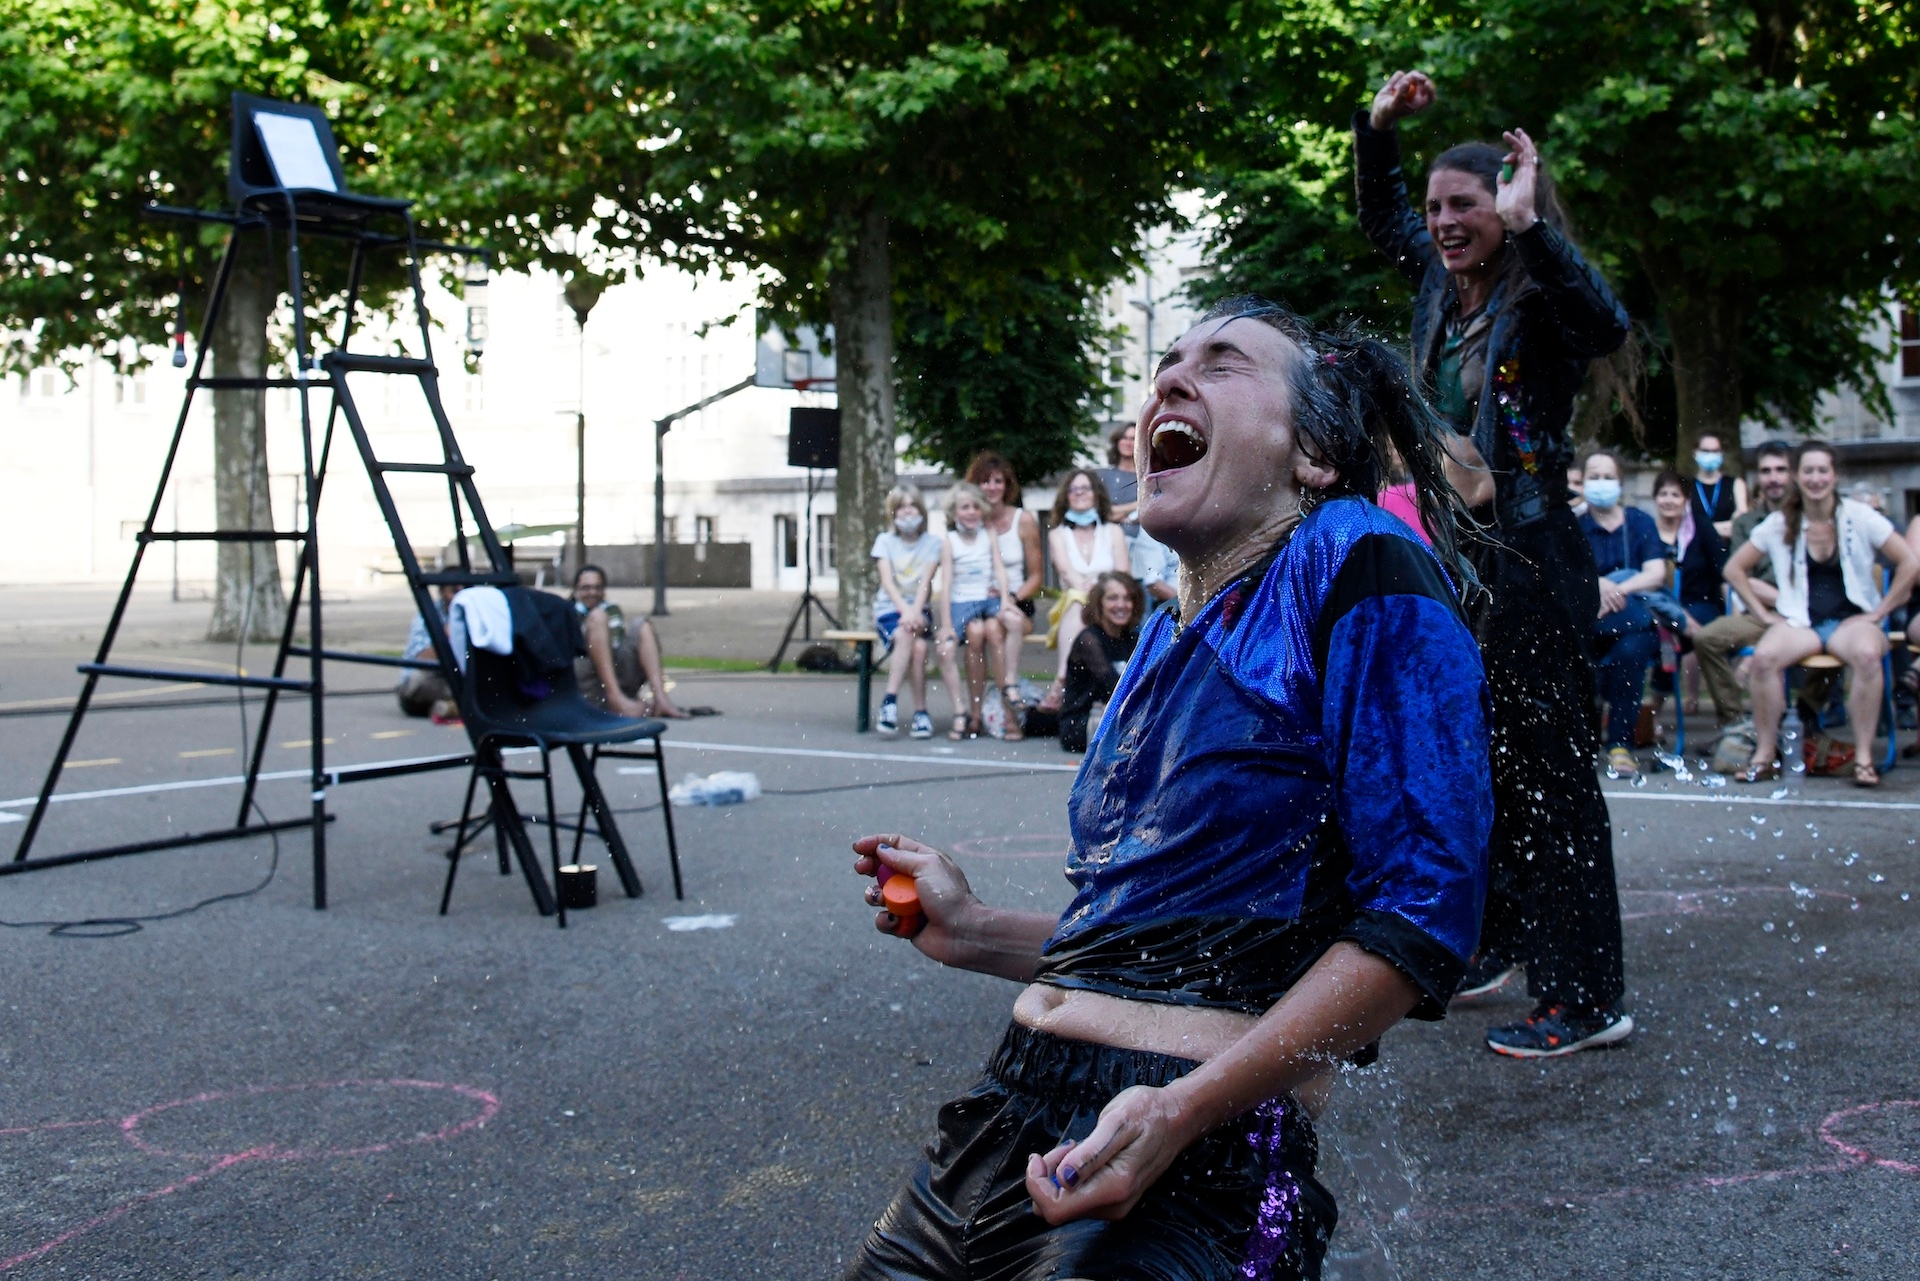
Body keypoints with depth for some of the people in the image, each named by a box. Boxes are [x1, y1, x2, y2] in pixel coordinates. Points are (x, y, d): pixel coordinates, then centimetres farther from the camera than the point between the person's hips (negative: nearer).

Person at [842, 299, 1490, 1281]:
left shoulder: (1355, 569, -7)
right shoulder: (1167, 640, 18)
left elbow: (1420, 914, -16)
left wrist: (1180, 1109, -22)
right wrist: (975, 934, 17)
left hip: (1198, 1162, -8)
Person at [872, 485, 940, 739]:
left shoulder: (932, 542, 6)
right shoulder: (885, 540, 6)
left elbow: (925, 581, -6)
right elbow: (887, 581, -6)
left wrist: (915, 612, -22)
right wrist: (905, 610, -22)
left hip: (917, 608, 1)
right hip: (889, 607, -1)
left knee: (917, 645, -32)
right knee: (915, 644, -31)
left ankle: (890, 700, -24)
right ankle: (920, 712, -27)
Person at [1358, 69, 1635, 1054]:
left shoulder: (1537, 302, -12)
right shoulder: (1444, 287, 10)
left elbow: (1608, 326, -35)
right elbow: (1381, 217, 28)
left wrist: (1529, 222, -31)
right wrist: (1378, 127, 16)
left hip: (1532, 563, -8)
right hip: (1457, 557, 8)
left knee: (1549, 774, -5)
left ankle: (1584, 998, 3)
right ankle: (1499, 946, 34)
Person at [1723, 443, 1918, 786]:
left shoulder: (1859, 517, -1)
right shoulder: (1780, 523, 4)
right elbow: (1734, 568, 9)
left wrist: (1879, 613, -5)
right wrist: (1764, 614, 1)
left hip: (1851, 617, -1)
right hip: (1800, 621, 1)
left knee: (1867, 655, -37)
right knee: (1764, 657, -32)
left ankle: (1863, 756, -26)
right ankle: (1765, 755, -20)